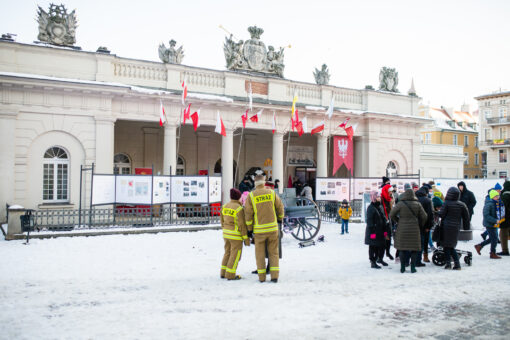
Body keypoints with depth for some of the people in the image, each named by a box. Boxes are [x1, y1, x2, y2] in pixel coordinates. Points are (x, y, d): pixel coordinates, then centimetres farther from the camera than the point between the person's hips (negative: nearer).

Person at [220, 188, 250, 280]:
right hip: (236, 235, -7)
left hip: (226, 233, 7)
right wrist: (246, 238, -11)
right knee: (235, 255, 3)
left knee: (228, 253, 17)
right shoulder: (239, 209, -16)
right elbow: (242, 225, -16)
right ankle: (230, 275, 6)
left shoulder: (225, 206, 5)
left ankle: (223, 273, 21)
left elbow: (223, 221, 12)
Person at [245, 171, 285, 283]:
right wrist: (280, 218, 28)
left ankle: (261, 277, 13)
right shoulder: (271, 193, -1)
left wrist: (249, 228, 6)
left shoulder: (251, 196, -5)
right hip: (272, 227, 1)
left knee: (260, 254, 10)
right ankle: (274, 276, 6)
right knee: (273, 252, 11)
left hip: (259, 229, -1)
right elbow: (280, 207, 8)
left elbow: (248, 213, -5)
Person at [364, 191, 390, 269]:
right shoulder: (370, 208, -13)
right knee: (373, 247, 0)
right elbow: (369, 221, -16)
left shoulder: (380, 206, 12)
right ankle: (373, 262, 10)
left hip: (381, 231, 8)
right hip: (374, 232, -8)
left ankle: (380, 259, 34)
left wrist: (385, 230, 14)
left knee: (383, 245, 15)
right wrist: (372, 232, -19)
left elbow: (384, 218, 17)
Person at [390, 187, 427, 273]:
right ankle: (413, 268, 10)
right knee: (414, 249, 9)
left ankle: (402, 268, 11)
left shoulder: (400, 204, -6)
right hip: (414, 230, 1)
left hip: (402, 229, 0)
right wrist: (420, 225, 17)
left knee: (402, 248, 8)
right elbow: (424, 217, 2)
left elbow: (391, 215, -5)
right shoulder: (417, 204, -1)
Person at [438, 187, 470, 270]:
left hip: (446, 227, -5)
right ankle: (457, 264, 5)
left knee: (446, 246, 6)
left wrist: (436, 212, 10)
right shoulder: (462, 205, 4)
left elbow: (441, 214, -11)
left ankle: (448, 263, 1)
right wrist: (466, 228, 17)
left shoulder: (446, 203, -10)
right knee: (451, 246, 15)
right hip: (456, 228, 5)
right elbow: (466, 217, 8)